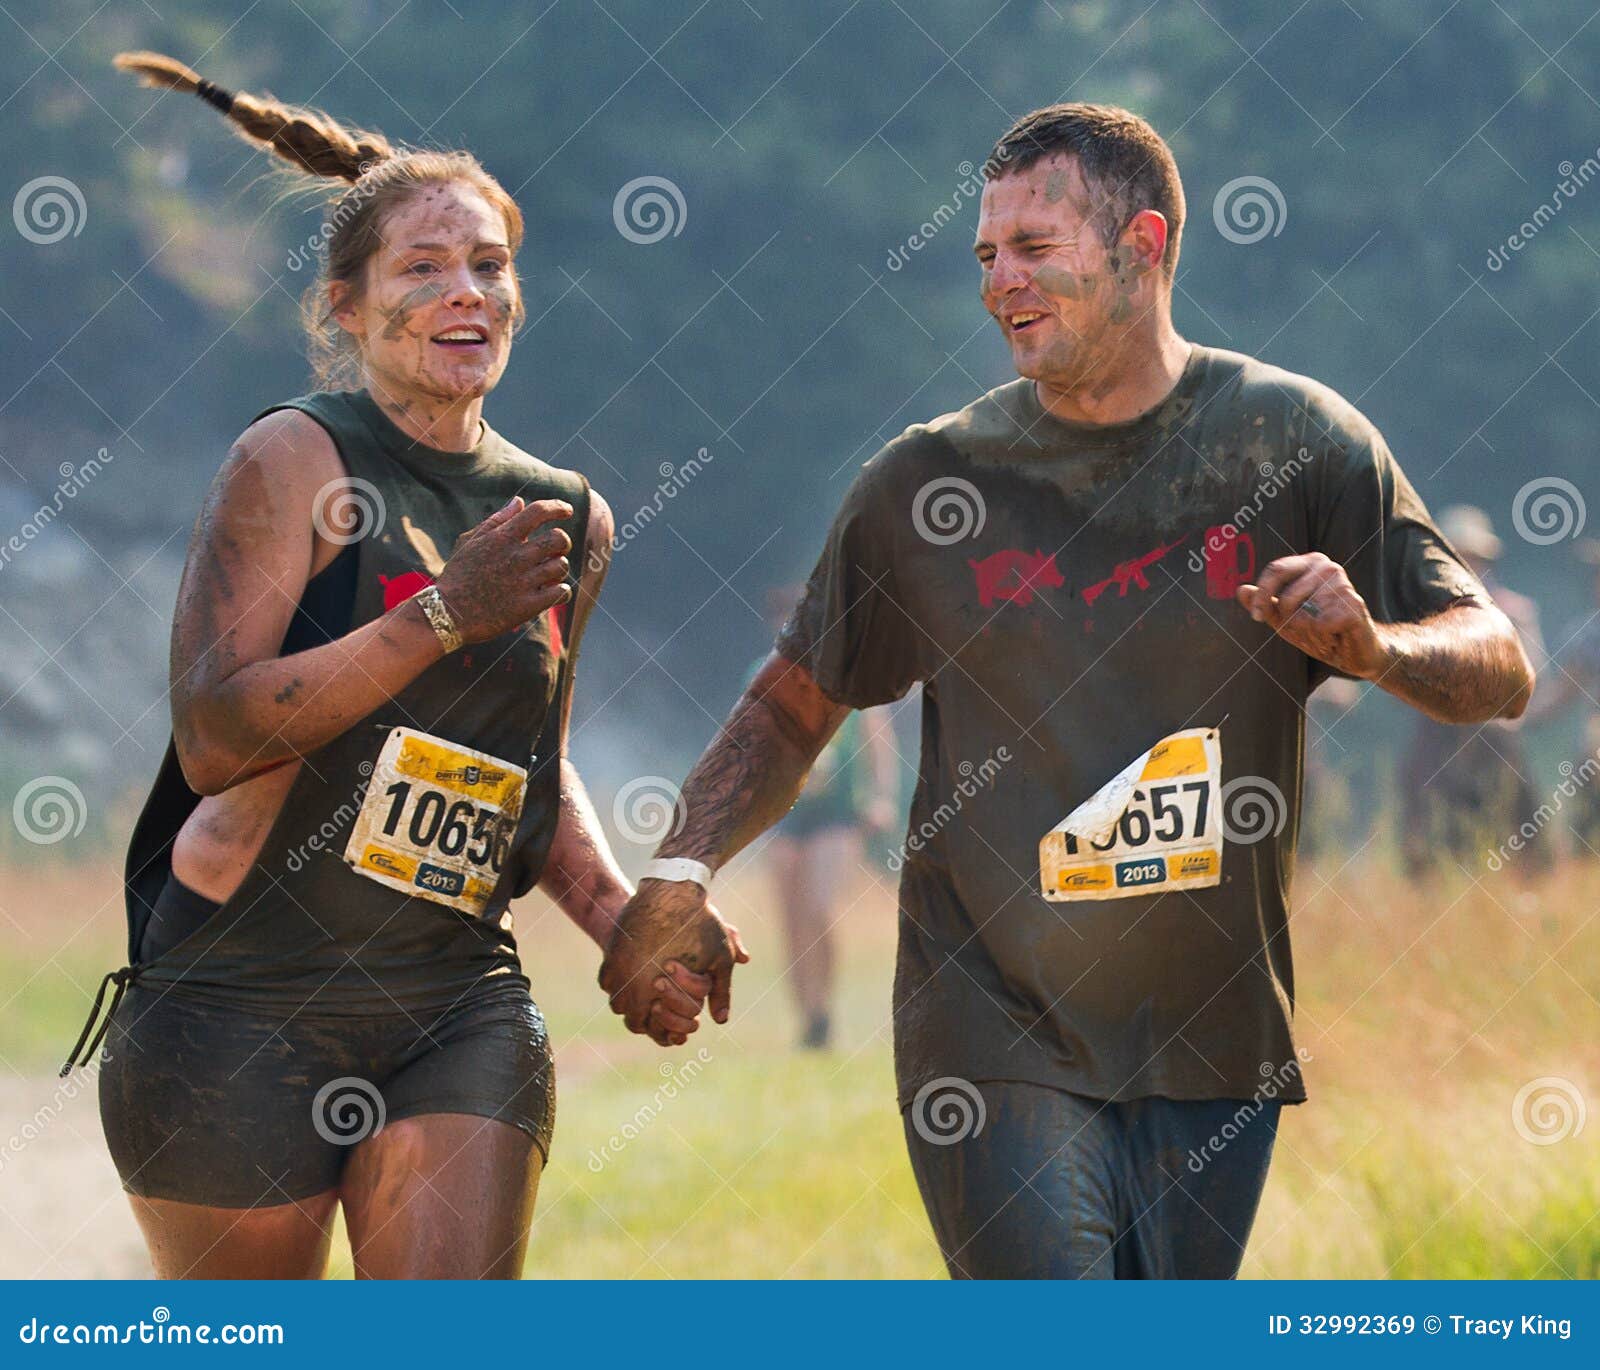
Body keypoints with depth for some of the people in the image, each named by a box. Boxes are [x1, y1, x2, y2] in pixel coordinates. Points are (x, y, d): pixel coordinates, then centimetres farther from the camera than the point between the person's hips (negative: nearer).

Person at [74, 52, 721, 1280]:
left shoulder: (567, 520, 11)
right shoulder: (297, 462, -7)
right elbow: (211, 735, -19)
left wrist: (623, 923, 9)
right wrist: (446, 615, -22)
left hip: (461, 1008, 4)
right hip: (238, 1012, -4)